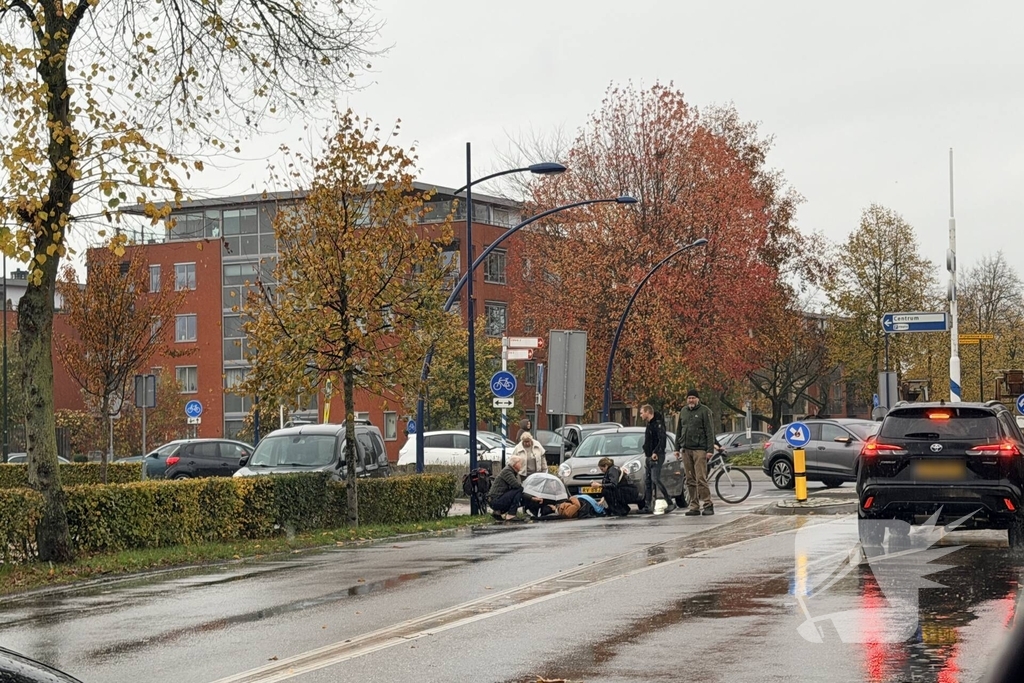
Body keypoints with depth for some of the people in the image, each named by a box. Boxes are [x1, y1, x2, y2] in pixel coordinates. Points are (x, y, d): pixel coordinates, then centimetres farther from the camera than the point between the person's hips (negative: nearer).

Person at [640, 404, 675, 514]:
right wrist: (646, 451, 13)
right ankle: (648, 506, 10)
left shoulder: (657, 423, -13)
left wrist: (655, 452, -27)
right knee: (647, 480, 8)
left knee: (655, 479, -16)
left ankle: (670, 503, -13)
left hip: (656, 456, -10)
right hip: (649, 457, 10)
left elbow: (662, 440, -23)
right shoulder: (649, 424, 18)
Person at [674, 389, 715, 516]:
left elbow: (710, 431, -6)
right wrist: (677, 448, 15)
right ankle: (694, 506, 9)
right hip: (686, 450, 6)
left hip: (699, 449, -6)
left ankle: (707, 505, -6)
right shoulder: (683, 411, 15)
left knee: (701, 479, -11)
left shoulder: (704, 411, -2)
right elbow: (679, 431, 21)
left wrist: (710, 449, -12)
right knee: (690, 480, 6)